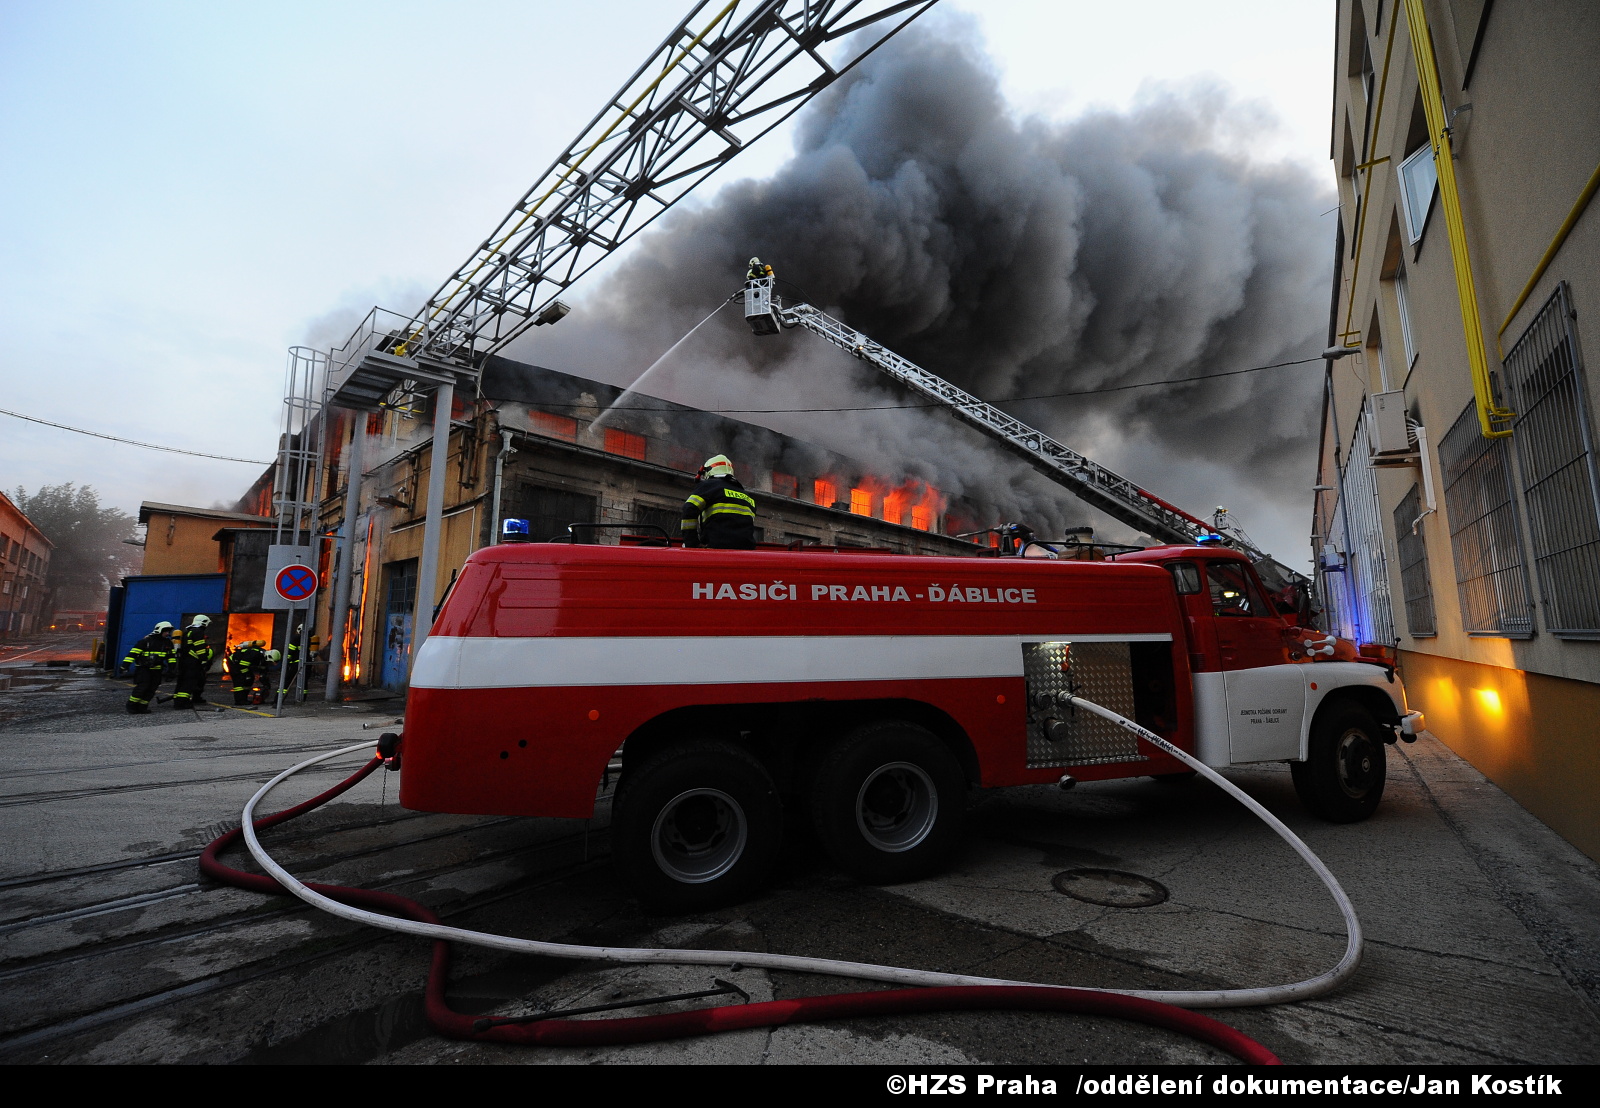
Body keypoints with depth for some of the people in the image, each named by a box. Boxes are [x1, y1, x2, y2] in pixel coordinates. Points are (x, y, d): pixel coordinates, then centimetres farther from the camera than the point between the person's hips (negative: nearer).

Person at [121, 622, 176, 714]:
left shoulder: (168, 642, 9)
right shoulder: (146, 640, -9)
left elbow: (171, 655, 16)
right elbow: (133, 652, -10)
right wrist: (125, 665, -15)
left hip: (156, 669, 6)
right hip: (143, 668, -6)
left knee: (152, 689, 2)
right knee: (142, 686, -15)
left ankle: (142, 707, 10)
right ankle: (131, 706, -2)